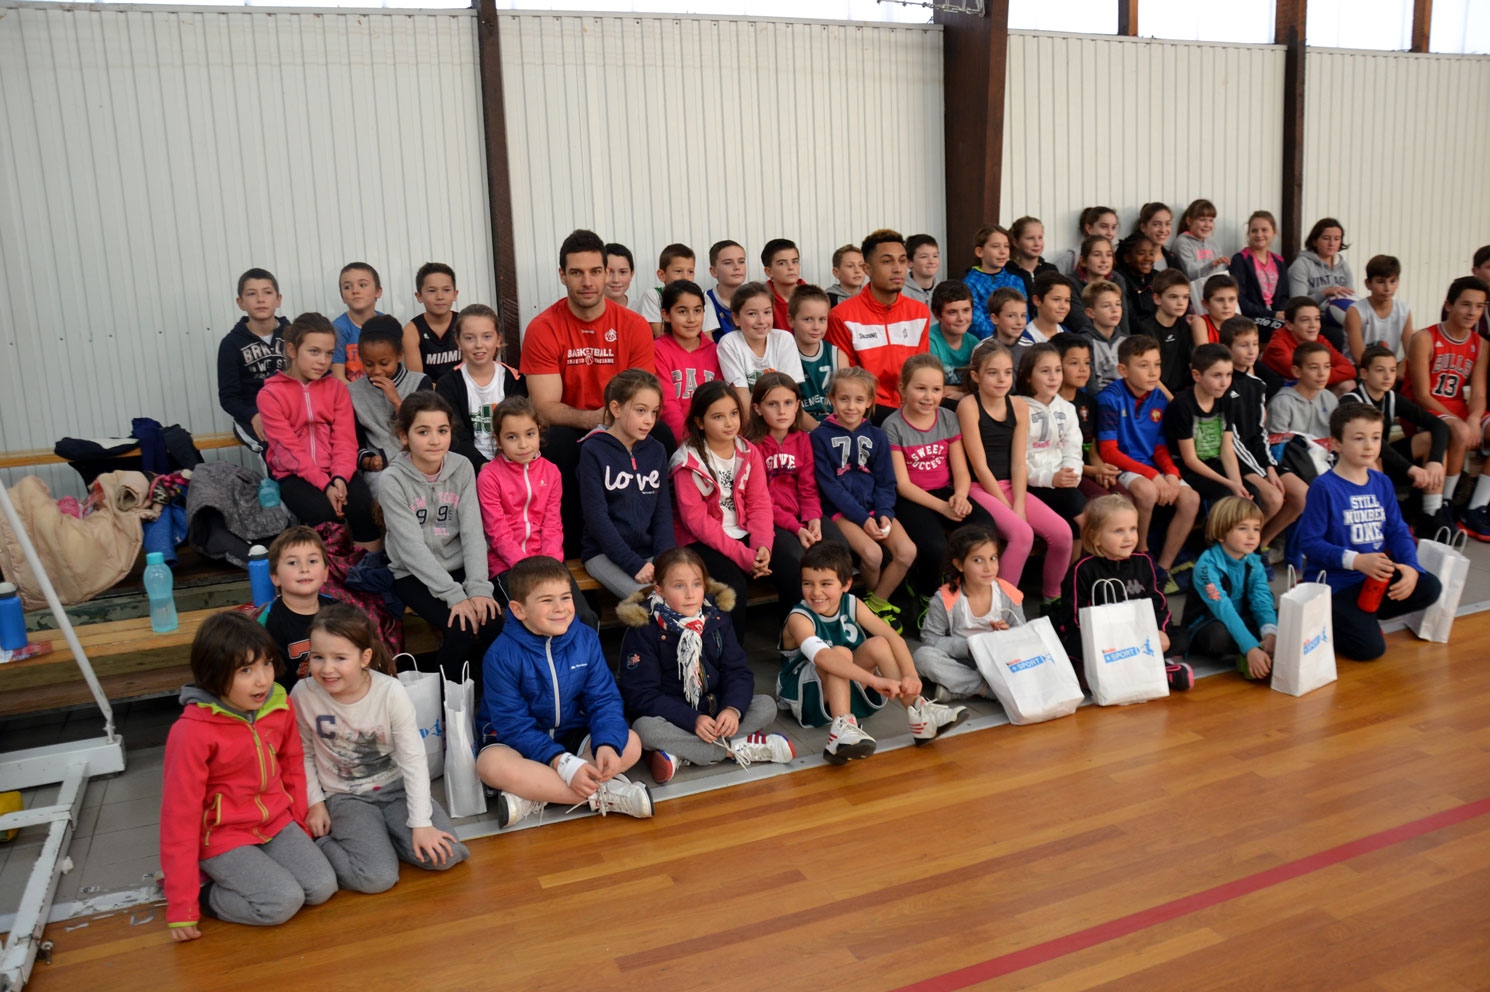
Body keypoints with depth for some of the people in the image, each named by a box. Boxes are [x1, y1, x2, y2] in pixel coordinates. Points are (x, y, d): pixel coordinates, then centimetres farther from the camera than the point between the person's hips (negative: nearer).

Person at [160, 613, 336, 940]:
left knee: (322, 887, -10)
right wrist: (182, 906, -15)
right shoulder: (193, 731, -23)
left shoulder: (280, 705, -8)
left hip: (276, 821, 6)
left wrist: (299, 824, 13)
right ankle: (203, 890, 2)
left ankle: (232, 877, 10)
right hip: (221, 835, -6)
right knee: (284, 902, -21)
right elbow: (179, 814, -18)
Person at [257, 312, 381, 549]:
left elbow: (345, 441, -2)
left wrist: (339, 478, -21)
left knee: (362, 505, -27)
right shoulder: (270, 395, -3)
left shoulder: (337, 388, 8)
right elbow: (289, 450, -11)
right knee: (323, 512, -31)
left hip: (335, 470, 3)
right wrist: (325, 484, -22)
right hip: (294, 474, -2)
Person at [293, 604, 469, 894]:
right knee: (378, 878, -23)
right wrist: (315, 802, -4)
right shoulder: (304, 694, -14)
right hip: (345, 796, -1)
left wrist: (421, 824, -16)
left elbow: (413, 759, -13)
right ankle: (321, 840, 3)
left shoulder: (391, 692, -17)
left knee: (443, 856, -17)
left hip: (396, 786, 2)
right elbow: (304, 754, 2)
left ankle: (370, 837, 5)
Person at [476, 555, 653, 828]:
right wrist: (563, 763, -32)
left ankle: (533, 798, -25)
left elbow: (604, 700, -7)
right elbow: (514, 724, -21)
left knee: (630, 744, -19)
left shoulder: (586, 639, -8)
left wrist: (607, 744, -28)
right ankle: (603, 795, -30)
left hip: (570, 735, 4)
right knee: (492, 764, -36)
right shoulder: (501, 655, -19)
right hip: (516, 741, -3)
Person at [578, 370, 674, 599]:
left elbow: (663, 511, 8)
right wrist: (633, 564, -17)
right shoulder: (593, 451, -6)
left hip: (649, 552, 5)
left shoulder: (656, 451, 8)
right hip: (605, 554, -4)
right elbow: (596, 516, -11)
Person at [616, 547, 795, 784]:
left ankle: (681, 756, -25)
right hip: (671, 717, -4)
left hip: (715, 710, 4)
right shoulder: (643, 630, -13)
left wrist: (733, 709, -23)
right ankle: (736, 748, -24)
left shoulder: (716, 618, 0)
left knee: (766, 706, -15)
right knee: (645, 728, -34)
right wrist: (692, 720, -27)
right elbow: (641, 695, -16)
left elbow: (738, 672, -1)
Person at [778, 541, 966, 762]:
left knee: (878, 644, -17)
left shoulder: (852, 605, -8)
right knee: (840, 653, -30)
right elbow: (822, 657, -42)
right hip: (804, 694, -5)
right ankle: (842, 729, -45)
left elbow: (893, 637, -15)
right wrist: (874, 680, -52)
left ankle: (918, 714, -19)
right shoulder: (799, 618, -23)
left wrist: (910, 675, -34)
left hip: (849, 689, 5)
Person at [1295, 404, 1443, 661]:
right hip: (1335, 582, -7)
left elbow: (1398, 532, 5)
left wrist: (1411, 568, -13)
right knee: (1370, 647, -17)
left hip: (1375, 577, 7)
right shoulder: (1324, 487, -14)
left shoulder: (1382, 483, 6)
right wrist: (1356, 560, -26)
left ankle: (1361, 615, 4)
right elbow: (1309, 543, -17)